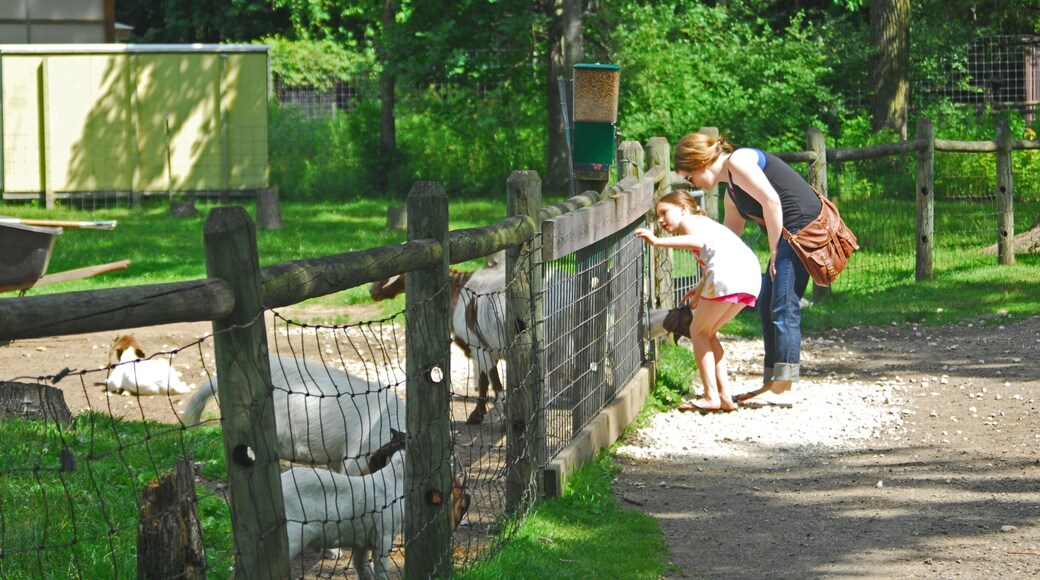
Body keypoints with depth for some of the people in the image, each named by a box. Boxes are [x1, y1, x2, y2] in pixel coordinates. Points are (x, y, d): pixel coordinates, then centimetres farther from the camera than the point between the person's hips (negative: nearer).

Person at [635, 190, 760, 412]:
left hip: (728, 273, -8)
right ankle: (724, 395, 15)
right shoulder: (704, 223, 36)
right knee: (707, 332, 21)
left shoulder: (689, 221, 10)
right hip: (751, 277, 8)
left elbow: (699, 241, -13)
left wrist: (658, 241, -18)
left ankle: (712, 397, -2)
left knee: (698, 331, 7)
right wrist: (701, 288, 33)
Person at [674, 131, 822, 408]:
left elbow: (770, 200, -17)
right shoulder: (731, 191, 23)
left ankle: (783, 389, -12)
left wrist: (775, 250, -11)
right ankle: (772, 383, 15)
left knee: (783, 307, -11)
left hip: (803, 226, -10)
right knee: (767, 305, 12)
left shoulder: (738, 162, -7)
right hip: (788, 235, 10)